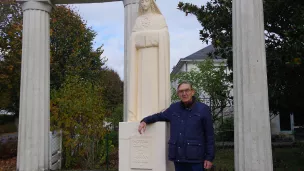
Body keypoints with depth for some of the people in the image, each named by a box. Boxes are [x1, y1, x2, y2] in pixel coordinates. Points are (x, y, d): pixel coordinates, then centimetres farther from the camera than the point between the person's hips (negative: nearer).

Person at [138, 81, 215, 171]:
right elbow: (160, 116, 25)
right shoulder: (174, 108, 8)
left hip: (195, 157, -3)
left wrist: (209, 157, -6)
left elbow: (209, 135, -2)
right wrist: (145, 121, 7)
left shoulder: (203, 109, -2)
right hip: (178, 157, 4)